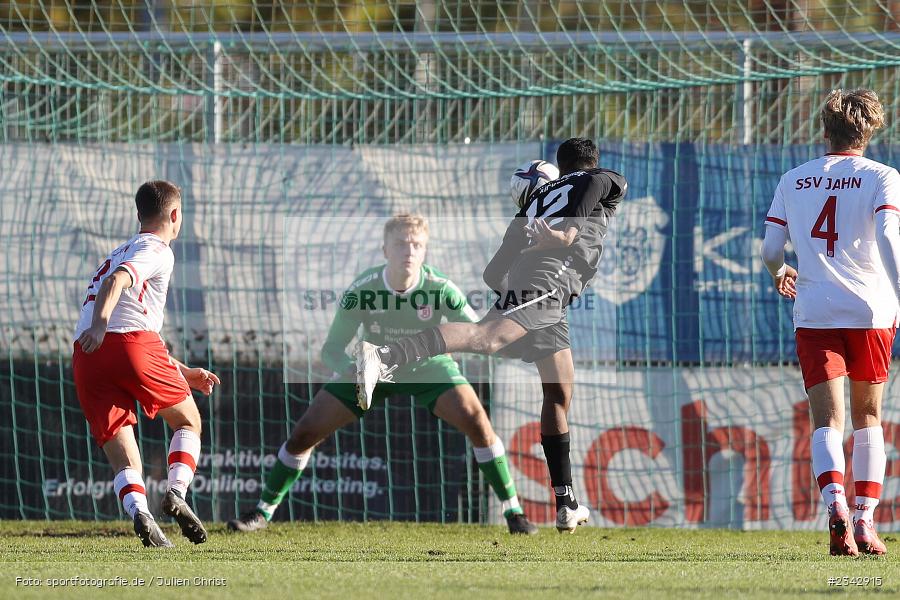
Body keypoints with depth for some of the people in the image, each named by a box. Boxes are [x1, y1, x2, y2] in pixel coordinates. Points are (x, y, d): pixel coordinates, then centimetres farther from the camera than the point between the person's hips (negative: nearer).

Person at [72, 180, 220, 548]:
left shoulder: (122, 252, 36)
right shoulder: (157, 251, 9)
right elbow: (117, 280, -14)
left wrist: (183, 373, 46)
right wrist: (101, 322, -31)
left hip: (86, 359, 6)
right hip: (132, 344, -6)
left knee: (123, 460, 1)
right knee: (188, 421, 16)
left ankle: (138, 511, -27)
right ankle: (176, 493, -7)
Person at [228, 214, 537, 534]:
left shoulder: (440, 289, -28)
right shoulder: (361, 290, -27)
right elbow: (331, 349, -21)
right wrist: (352, 372, -43)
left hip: (428, 367, -1)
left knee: (476, 421, -25)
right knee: (305, 431, -8)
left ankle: (513, 511, -11)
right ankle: (262, 512, 12)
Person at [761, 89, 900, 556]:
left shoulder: (793, 180, 10)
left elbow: (770, 250, 10)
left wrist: (780, 273, 33)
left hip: (814, 312, 1)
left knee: (828, 421, -5)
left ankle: (836, 506, -31)